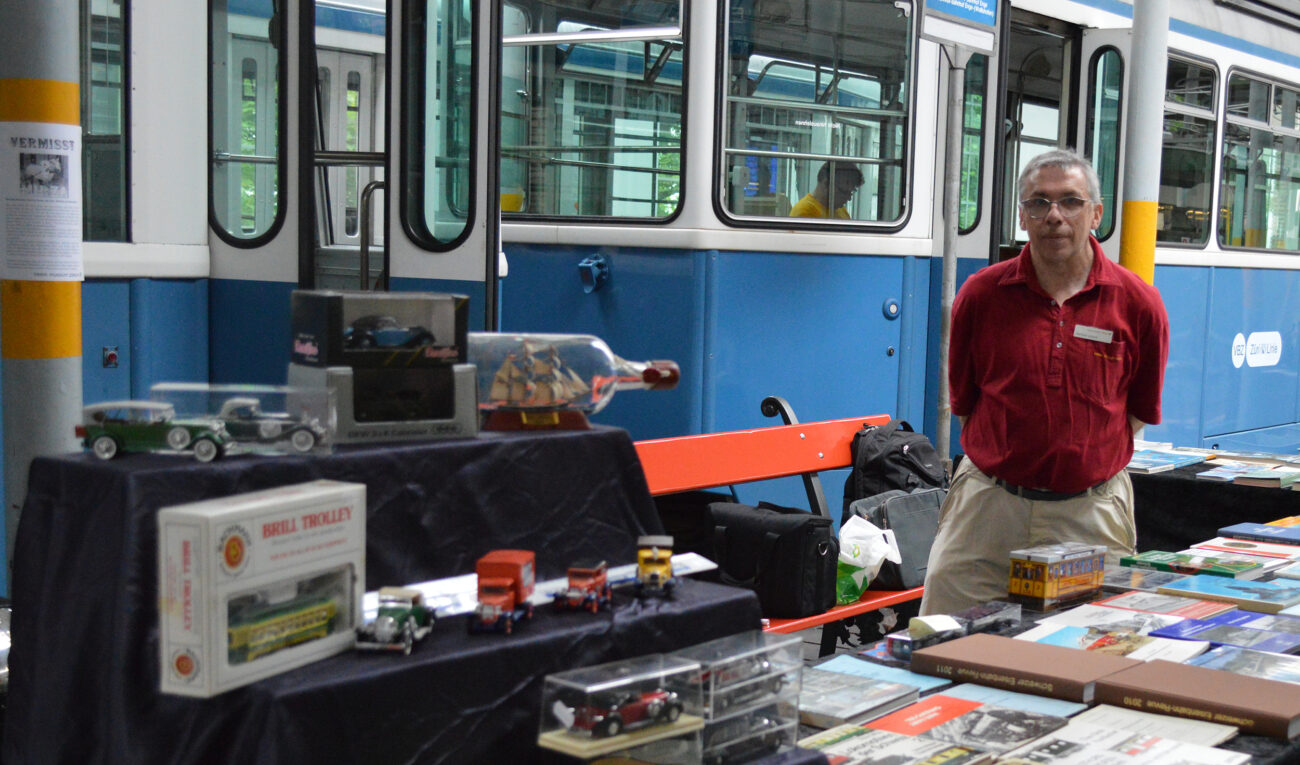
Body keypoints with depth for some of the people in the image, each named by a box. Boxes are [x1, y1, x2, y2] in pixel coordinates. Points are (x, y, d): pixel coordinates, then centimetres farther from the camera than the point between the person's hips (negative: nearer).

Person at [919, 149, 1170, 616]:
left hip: (1091, 511, 0)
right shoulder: (980, 294, 1)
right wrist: (1003, 456, 10)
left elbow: (1140, 411, 12)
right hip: (989, 503, 1)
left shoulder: (1138, 303, -1)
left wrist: (1086, 457, 10)